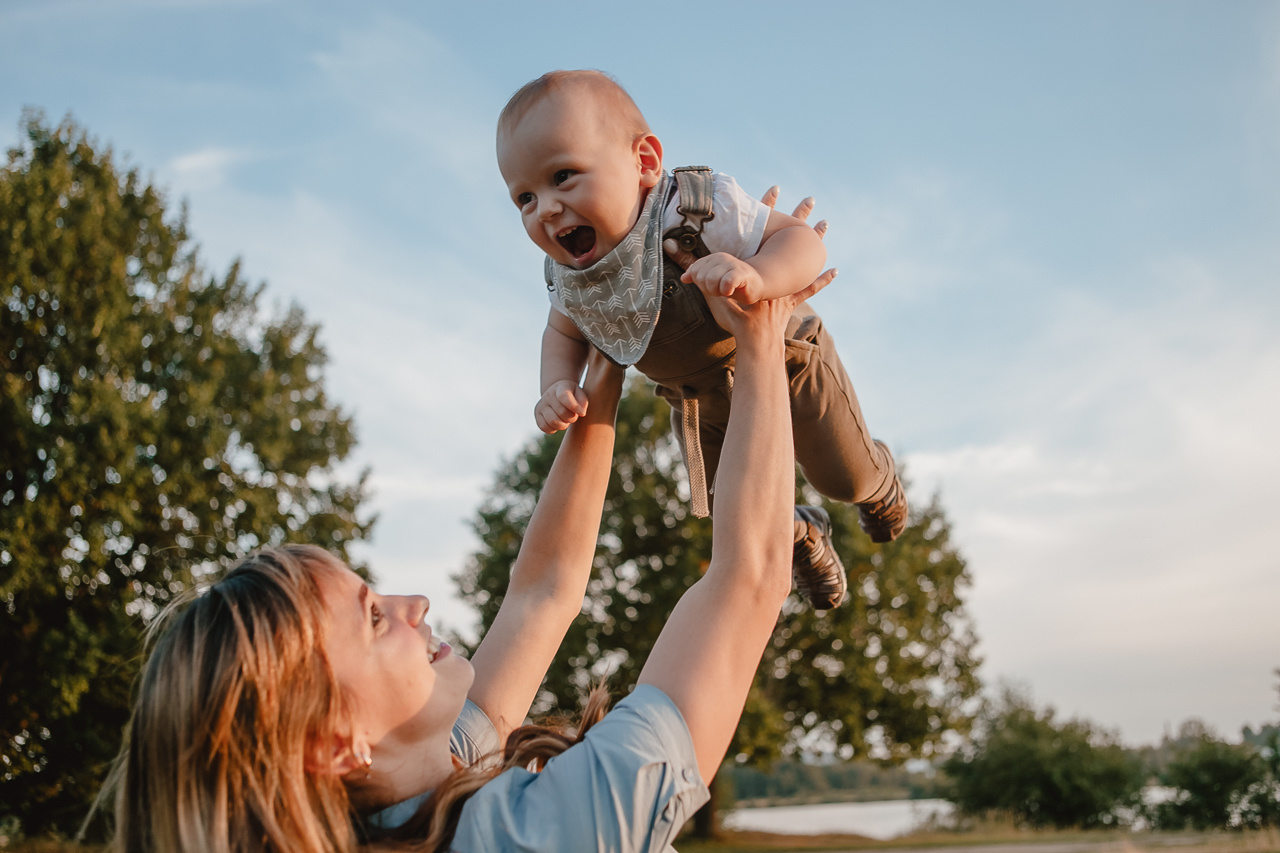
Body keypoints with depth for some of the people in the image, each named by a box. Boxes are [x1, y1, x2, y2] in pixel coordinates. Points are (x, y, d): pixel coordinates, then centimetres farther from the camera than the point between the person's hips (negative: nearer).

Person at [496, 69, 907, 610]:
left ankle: (879, 478, 55)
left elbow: (802, 241, -38)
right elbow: (563, 330, -1)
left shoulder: (697, 210, -40)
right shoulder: (566, 273, -23)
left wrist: (756, 277, -59)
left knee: (846, 480, 16)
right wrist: (557, 387, -21)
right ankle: (802, 536, 55)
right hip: (700, 406, 4)